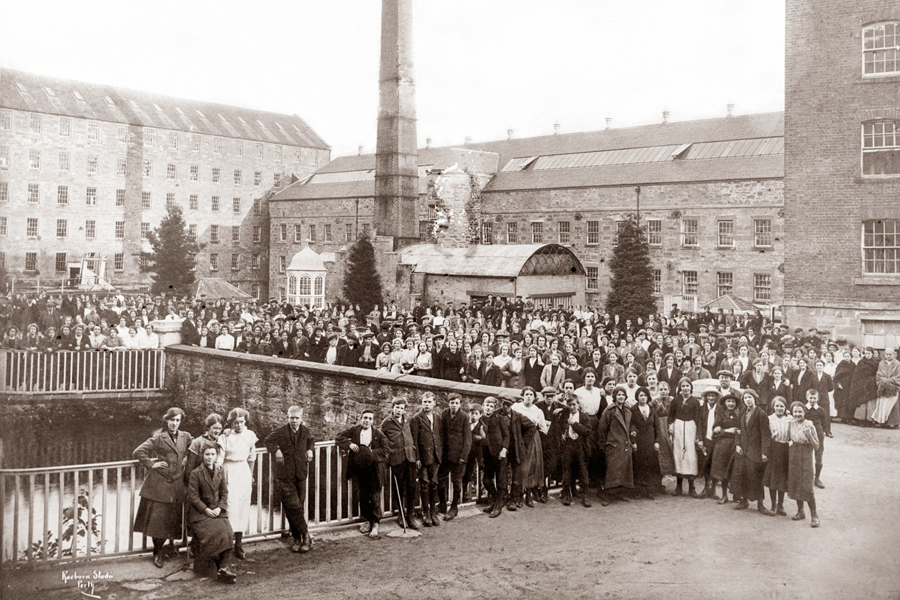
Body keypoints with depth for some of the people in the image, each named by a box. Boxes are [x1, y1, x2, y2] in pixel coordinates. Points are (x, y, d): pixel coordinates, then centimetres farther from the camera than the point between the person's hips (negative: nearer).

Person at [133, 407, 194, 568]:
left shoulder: (185, 437, 7)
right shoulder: (158, 437, -7)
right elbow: (138, 452, -10)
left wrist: (186, 460, 9)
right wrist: (151, 465, -10)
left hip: (177, 484, 4)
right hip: (159, 483, -4)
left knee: (174, 518, 7)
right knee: (157, 517, -1)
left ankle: (171, 541, 31)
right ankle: (157, 552, 11)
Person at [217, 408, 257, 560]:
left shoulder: (250, 435, 3)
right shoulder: (225, 436, -9)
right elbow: (219, 458, -10)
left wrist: (250, 475, 22)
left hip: (243, 473, 4)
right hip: (229, 473, -4)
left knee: (242, 508, 5)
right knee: (230, 507, -9)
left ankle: (239, 544, 14)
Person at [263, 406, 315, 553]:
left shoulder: (305, 431, 4)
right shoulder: (281, 431, -6)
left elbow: (311, 440, 26)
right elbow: (268, 440, 9)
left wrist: (309, 449, 8)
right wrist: (276, 450, -8)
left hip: (301, 474, 3)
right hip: (286, 476, -3)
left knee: (298, 506, 7)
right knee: (293, 506, -8)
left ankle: (297, 538, 18)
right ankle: (305, 535, 3)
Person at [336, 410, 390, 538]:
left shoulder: (378, 434, -3)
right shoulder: (354, 430, 3)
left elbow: (386, 450, -7)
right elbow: (339, 438, 3)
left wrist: (372, 453, -18)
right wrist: (350, 444, -13)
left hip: (374, 469, -2)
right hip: (359, 469, 2)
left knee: (375, 496, -2)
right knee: (363, 496, 11)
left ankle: (375, 524, 8)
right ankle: (368, 520, 26)